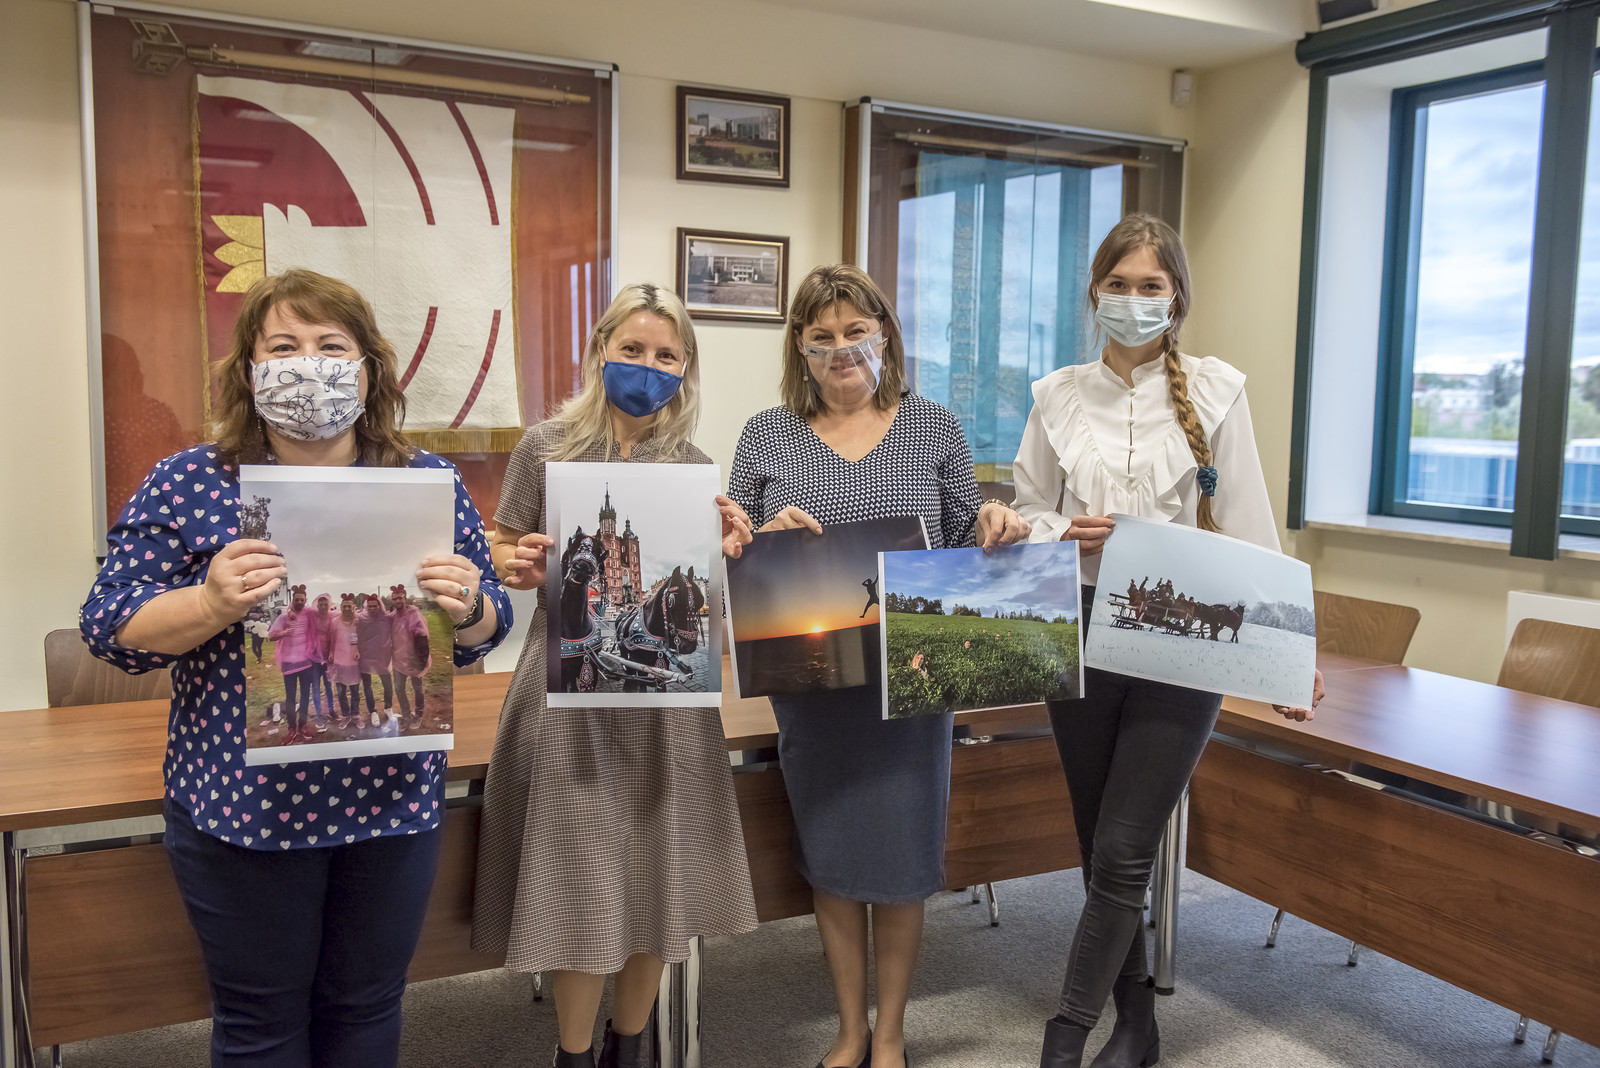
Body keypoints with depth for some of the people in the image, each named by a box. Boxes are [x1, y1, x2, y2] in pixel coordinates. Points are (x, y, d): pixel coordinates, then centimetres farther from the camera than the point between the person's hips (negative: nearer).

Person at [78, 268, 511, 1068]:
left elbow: (485, 630, 4)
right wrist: (211, 603, -23)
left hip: (394, 795, 2)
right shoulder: (187, 484, -4)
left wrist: (465, 607, -19)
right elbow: (112, 628, -5)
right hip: (242, 801, -1)